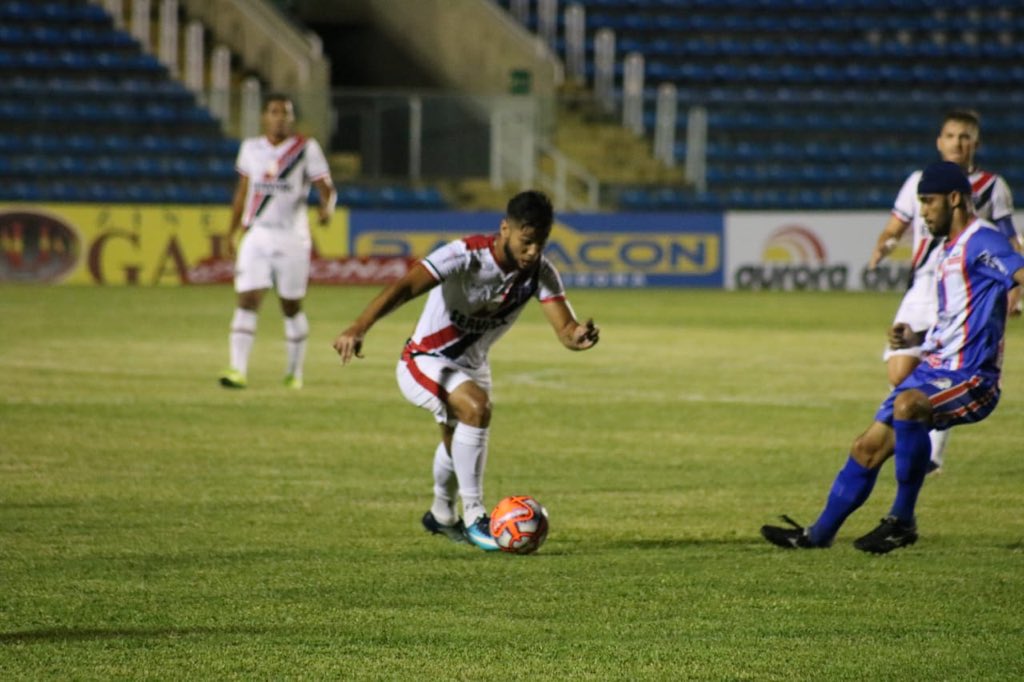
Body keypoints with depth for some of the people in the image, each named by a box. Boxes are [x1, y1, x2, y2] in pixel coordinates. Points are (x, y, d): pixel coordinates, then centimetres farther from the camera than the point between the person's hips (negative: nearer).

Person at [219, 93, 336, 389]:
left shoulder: (306, 149, -2)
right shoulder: (251, 148, 9)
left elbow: (326, 187, -4)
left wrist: (327, 207, -26)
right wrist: (233, 230, 21)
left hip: (292, 237, -2)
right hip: (256, 235, 2)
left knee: (292, 307, 7)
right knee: (247, 301, -11)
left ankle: (294, 372, 21)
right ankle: (238, 370, -16)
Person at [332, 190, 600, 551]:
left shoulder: (540, 272, -15)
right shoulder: (466, 255, -32)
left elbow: (565, 328, -22)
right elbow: (405, 287, -43)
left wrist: (577, 335, -48)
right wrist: (358, 328, -58)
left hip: (472, 366, 7)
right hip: (425, 362, -7)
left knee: (461, 443, 28)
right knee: (476, 408, -33)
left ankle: (442, 515, 57)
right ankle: (473, 517, -24)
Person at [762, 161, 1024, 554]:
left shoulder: (980, 242, -12)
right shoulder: (947, 249, 19)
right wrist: (917, 340, 10)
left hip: (969, 377, -10)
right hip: (936, 368, 10)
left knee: (907, 405, -36)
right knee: (868, 447, 11)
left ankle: (902, 521, -25)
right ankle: (819, 534, 24)